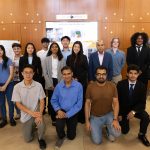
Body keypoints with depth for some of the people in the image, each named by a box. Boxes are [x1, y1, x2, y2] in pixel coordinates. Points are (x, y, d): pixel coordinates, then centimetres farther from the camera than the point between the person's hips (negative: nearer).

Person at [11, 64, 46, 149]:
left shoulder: (38, 85, -11)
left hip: (37, 113, -1)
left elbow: (42, 101, -8)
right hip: (26, 115, 1)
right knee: (28, 139, 4)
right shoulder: (17, 87, -12)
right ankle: (33, 126, 38)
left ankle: (41, 139, 4)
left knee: (42, 126, -31)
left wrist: (40, 114, -24)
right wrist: (31, 112, -22)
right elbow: (18, 104, -10)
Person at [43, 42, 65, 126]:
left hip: (59, 82, 0)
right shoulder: (47, 59, 3)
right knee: (51, 100, 2)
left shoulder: (62, 59, 5)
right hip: (50, 82, 0)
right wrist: (50, 84, -6)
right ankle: (53, 119, 12)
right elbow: (45, 73, 0)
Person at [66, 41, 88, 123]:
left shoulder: (83, 57, -1)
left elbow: (86, 70, -2)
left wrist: (78, 78, -9)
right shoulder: (69, 57, 7)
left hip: (81, 82, -2)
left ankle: (81, 117, 16)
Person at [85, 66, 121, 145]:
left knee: (117, 134, -21)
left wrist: (115, 119, -15)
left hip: (109, 115, 1)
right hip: (95, 117, 0)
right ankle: (98, 127, 25)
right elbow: (87, 104, -5)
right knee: (97, 141, -7)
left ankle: (108, 129, 16)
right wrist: (87, 121, -7)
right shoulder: (90, 87, -12)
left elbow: (116, 103, -7)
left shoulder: (112, 86, -11)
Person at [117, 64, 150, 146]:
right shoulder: (121, 84, -15)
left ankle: (141, 135, -2)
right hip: (123, 109, -1)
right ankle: (123, 120, 36)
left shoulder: (142, 86, -12)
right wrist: (119, 114, -9)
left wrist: (133, 111, -29)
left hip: (136, 109, 1)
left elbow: (142, 103, -13)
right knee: (125, 131, 3)